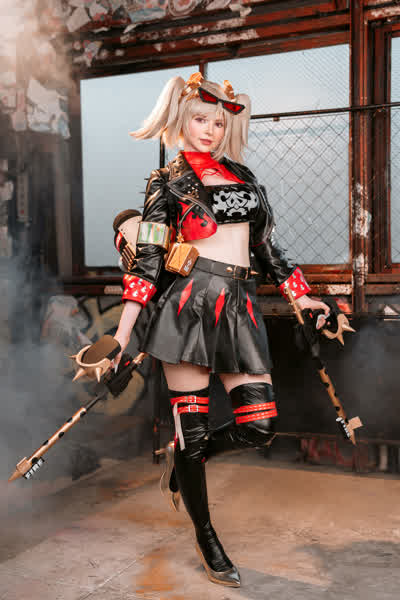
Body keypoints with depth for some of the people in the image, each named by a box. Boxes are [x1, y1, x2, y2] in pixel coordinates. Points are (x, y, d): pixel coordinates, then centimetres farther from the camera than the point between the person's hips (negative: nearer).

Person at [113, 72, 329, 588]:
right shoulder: (167, 182, 5)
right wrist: (121, 335, -8)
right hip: (189, 305, -5)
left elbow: (266, 247, 24)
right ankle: (206, 540, 22)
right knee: (192, 427, 1)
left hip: (240, 308, 5)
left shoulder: (242, 175, 19)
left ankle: (188, 457, 30)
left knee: (259, 426, -1)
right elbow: (146, 261, -1)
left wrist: (301, 296, 22)